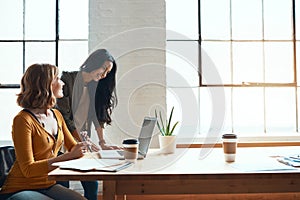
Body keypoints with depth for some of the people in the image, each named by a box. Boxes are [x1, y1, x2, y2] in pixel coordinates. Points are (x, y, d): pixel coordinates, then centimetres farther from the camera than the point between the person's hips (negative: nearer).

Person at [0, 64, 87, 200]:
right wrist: (67, 157, -25)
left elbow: (72, 147, 16)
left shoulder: (56, 115, 7)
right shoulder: (23, 120, -17)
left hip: (48, 185, 7)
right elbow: (28, 169, -19)